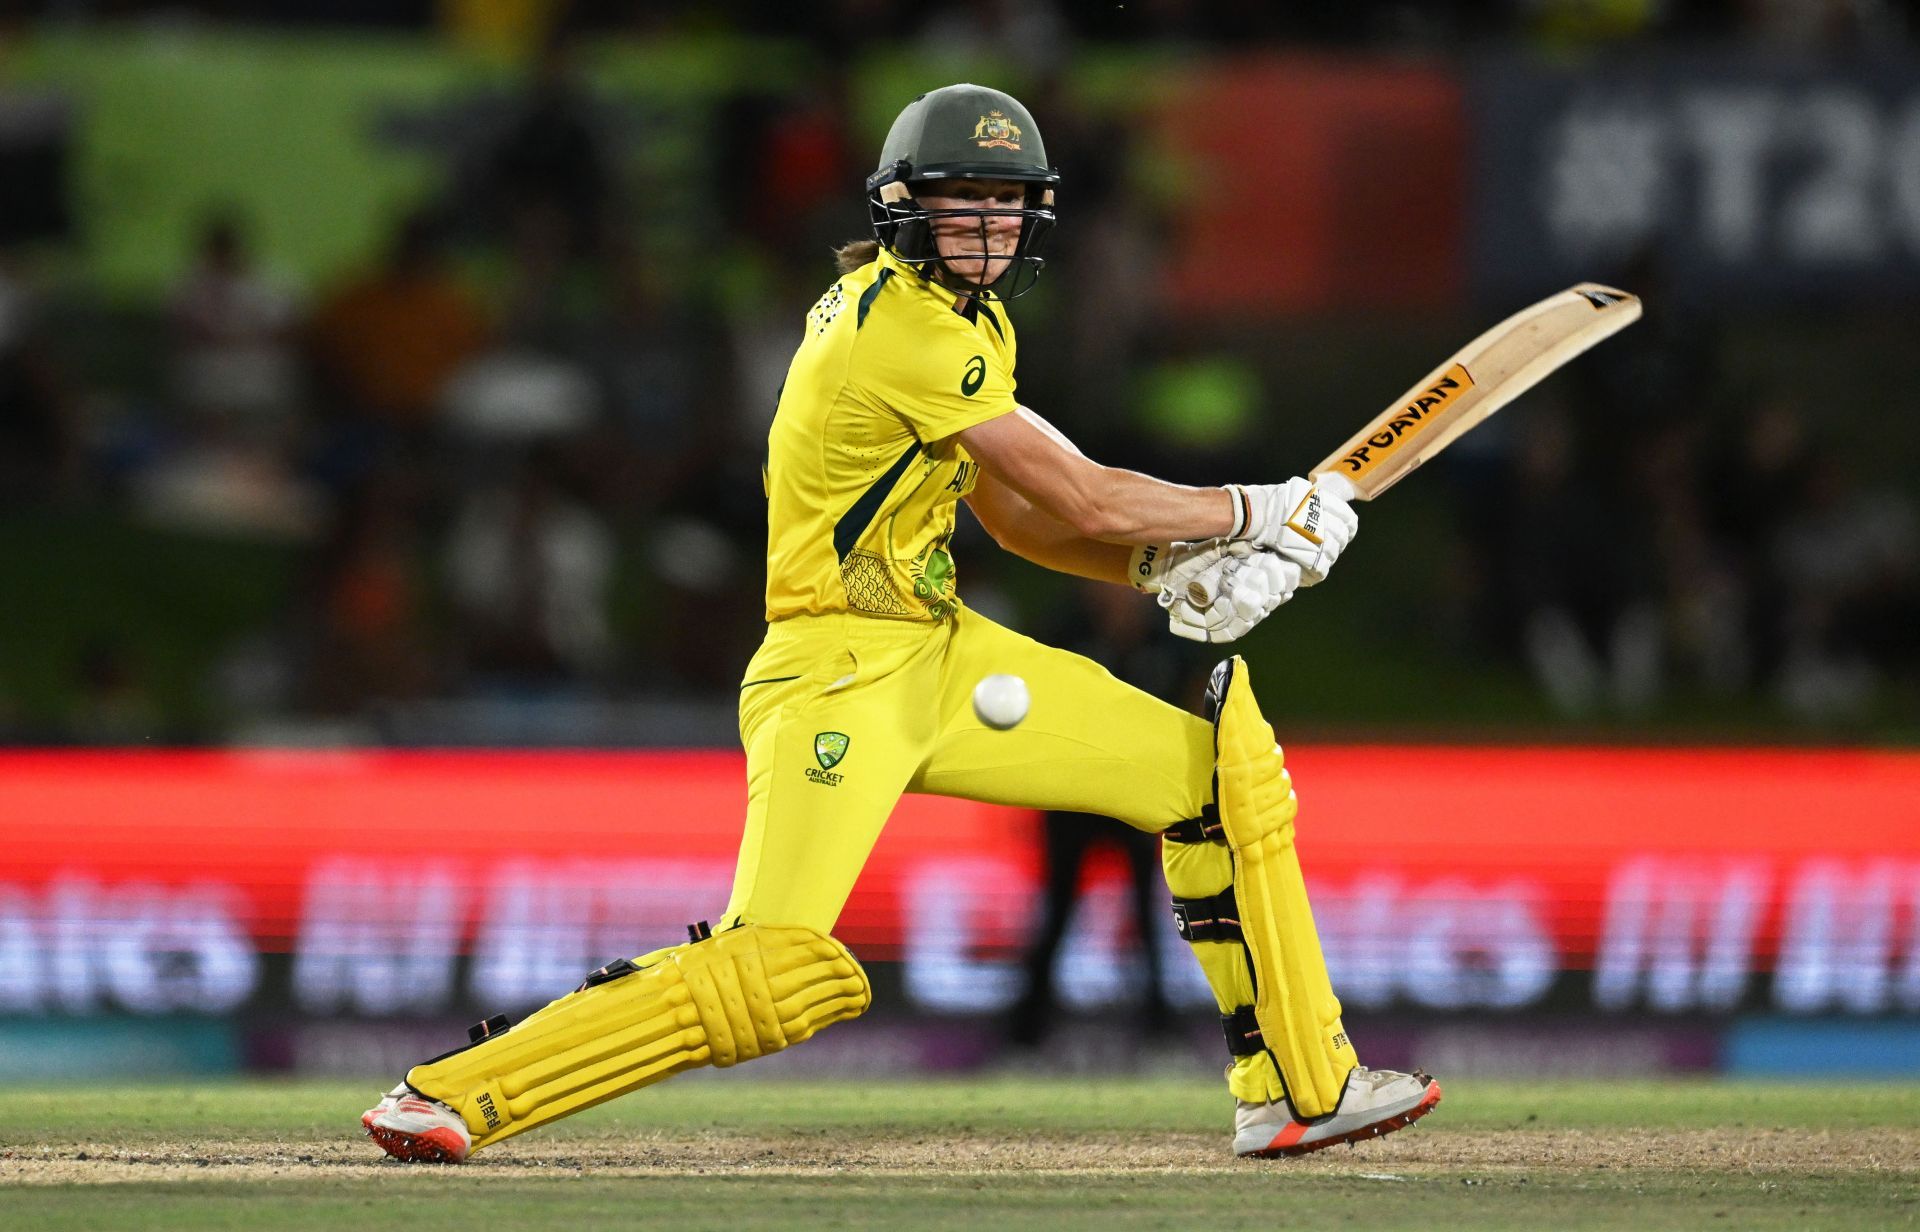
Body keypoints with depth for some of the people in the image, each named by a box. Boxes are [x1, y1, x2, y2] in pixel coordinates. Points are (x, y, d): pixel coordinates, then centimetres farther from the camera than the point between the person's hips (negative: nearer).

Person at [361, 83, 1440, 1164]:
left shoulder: (970, 319, 12)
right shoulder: (904, 326, -20)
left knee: (1220, 771, 7)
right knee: (769, 981, -22)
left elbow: (1008, 509, 17)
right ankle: (456, 1093, -10)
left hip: (939, 655, 10)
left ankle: (1299, 1085, 17)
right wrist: (1258, 514, -5)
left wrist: (1167, 565, 2)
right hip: (839, 674, -10)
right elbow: (1087, 500, -17)